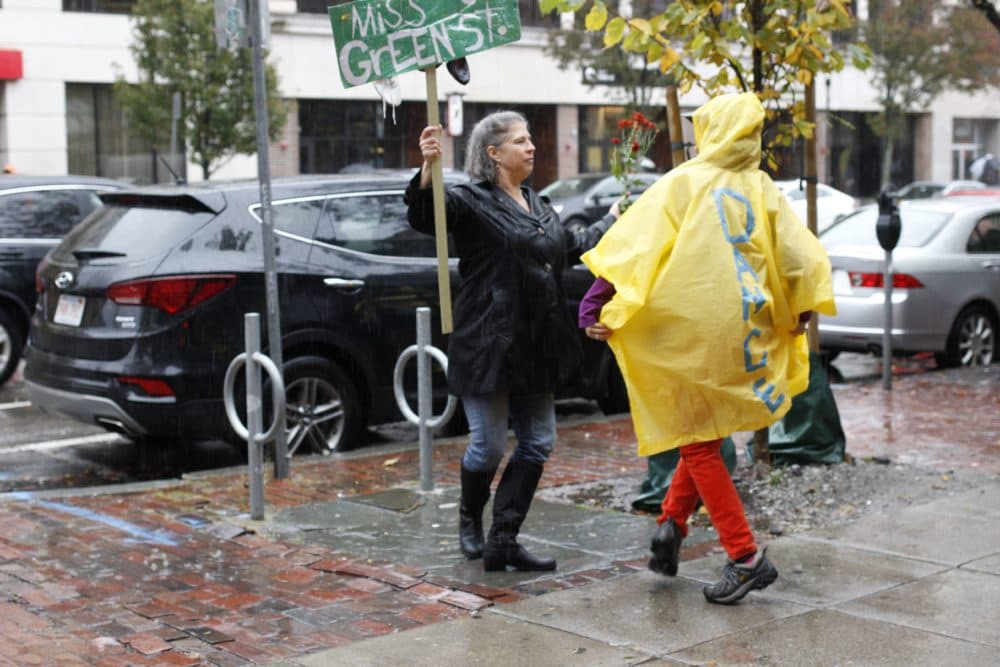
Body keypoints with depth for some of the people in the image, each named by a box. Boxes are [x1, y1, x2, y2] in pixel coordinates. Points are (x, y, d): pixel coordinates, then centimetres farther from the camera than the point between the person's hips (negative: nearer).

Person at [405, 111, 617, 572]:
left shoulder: (537, 206, 16)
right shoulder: (472, 201, -9)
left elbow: (569, 249, 32)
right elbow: (423, 217, -27)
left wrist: (614, 223, 39)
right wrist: (428, 169, -45)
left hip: (535, 349, 8)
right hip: (487, 346, -8)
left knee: (538, 443, 7)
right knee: (488, 447, -1)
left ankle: (503, 541, 13)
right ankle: (470, 521, 28)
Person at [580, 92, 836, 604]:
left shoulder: (682, 184, -5)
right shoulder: (762, 190, 5)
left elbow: (630, 248, -12)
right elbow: (801, 259, 4)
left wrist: (595, 308, -10)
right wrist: (799, 315, 18)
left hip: (689, 329, -4)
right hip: (742, 332, 4)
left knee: (699, 442, 6)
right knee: (704, 431, 23)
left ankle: (746, 557, 2)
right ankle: (672, 522, 13)